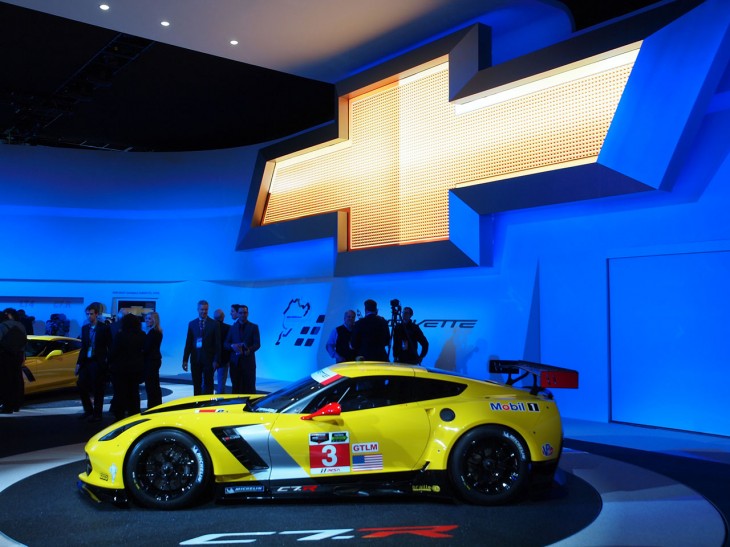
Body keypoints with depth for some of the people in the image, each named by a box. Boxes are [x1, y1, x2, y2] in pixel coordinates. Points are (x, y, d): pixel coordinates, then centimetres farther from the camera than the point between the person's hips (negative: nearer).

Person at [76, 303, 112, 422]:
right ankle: (88, 410, 22)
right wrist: (79, 363, 8)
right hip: (86, 361, 5)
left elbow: (110, 347, -6)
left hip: (99, 362, -5)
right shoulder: (84, 328, 10)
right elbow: (83, 347, 13)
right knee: (81, 385, 4)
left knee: (98, 390, 1)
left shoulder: (104, 328, -5)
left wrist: (109, 363, -11)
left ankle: (97, 414, 11)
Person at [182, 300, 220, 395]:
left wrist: (216, 360, -8)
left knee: (208, 385, 2)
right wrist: (185, 360, 3)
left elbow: (217, 343, -2)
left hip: (208, 359, -2)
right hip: (195, 359, 2)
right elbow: (188, 343, 7)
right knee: (196, 385, 6)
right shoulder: (192, 324, 7)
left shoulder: (214, 324, 0)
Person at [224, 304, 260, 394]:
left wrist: (249, 350, -22)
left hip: (248, 361, -2)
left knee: (249, 387, -1)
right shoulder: (232, 327, 13)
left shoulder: (254, 327, 7)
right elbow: (226, 344, 9)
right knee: (236, 387, 2)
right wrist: (232, 346, -15)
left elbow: (257, 344, -1)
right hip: (235, 362, 2)